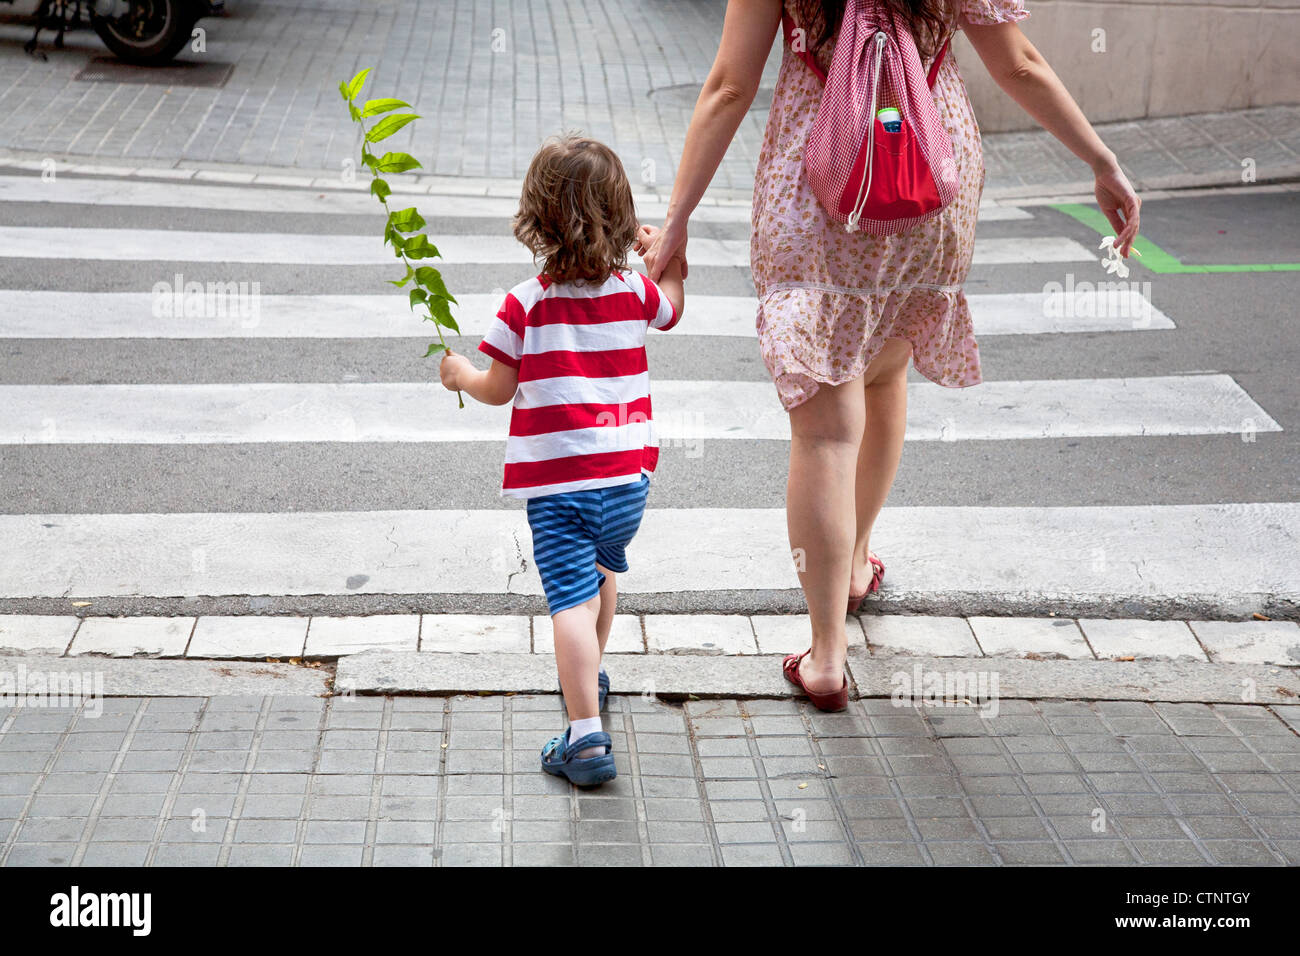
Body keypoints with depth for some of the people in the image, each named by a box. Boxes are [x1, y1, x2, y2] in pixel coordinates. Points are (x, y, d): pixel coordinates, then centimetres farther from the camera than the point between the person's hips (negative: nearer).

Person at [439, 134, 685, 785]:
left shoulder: (526, 304, -10)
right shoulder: (634, 291, 1)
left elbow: (498, 389, -2)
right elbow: (670, 308, 25)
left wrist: (460, 375, 19)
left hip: (556, 478, -5)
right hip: (627, 470, 5)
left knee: (573, 599, -9)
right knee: (603, 568, 29)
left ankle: (586, 733, -17)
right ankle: (590, 676, 51)